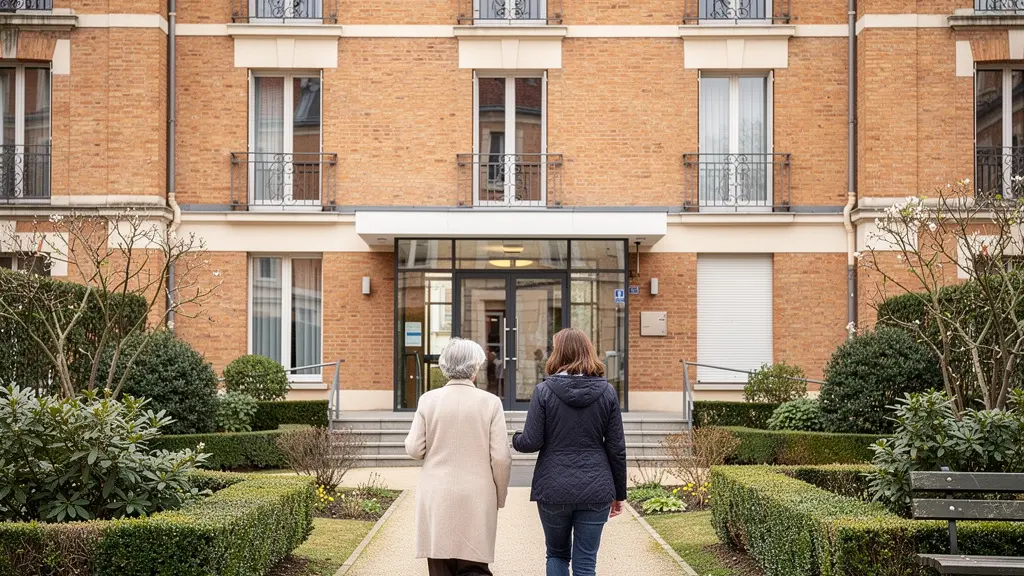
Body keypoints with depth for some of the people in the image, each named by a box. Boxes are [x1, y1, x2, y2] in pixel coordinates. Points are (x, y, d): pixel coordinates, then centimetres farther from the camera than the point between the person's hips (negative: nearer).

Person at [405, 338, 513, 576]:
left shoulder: (428, 400, -2)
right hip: (477, 499, -1)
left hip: (437, 499, 1)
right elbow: (501, 457, -5)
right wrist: (500, 496, 8)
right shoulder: (490, 402, -5)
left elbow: (414, 449, -1)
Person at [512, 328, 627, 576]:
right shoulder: (606, 392, 0)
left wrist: (515, 439, 15)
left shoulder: (544, 390, -6)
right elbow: (617, 448, 2)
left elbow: (531, 442, -8)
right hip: (595, 490, 1)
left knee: (557, 554, 18)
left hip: (554, 488, -1)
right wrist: (618, 493, 11)